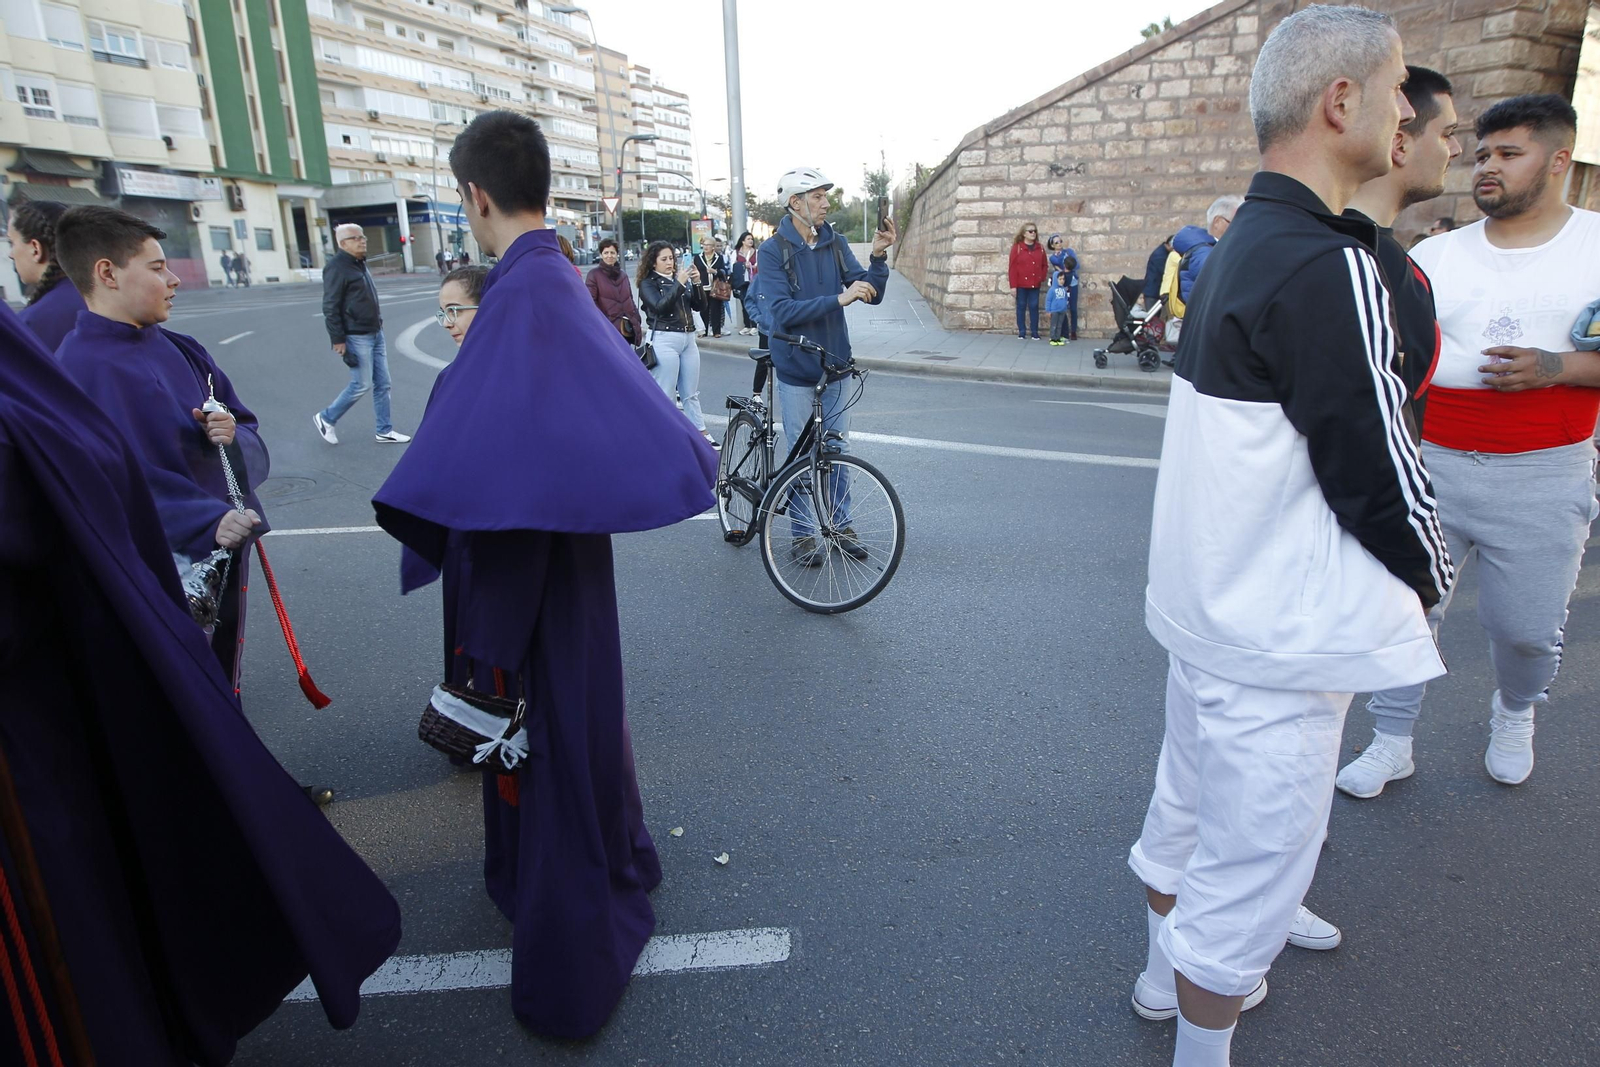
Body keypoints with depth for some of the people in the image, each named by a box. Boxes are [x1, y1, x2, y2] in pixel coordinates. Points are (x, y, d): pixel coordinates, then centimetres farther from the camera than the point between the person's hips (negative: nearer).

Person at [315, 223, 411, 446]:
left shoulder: (360, 264, 13)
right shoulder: (337, 268, -14)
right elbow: (330, 308, -16)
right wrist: (338, 341, -19)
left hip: (375, 334, 9)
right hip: (356, 337, -9)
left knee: (382, 383, 8)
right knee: (362, 385, -4)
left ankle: (385, 431, 15)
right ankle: (326, 418, 15)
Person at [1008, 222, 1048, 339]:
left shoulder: (1040, 248, 8)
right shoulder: (1017, 247, -5)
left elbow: (1044, 265, 15)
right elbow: (1012, 267, -7)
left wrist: (1042, 278, 1)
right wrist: (1013, 285, -11)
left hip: (1035, 284, 3)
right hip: (1021, 284, -3)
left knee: (1034, 307, 5)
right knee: (1021, 307, 4)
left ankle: (1034, 332, 11)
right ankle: (1021, 332, 11)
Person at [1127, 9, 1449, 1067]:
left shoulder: (1238, 247, 9)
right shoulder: (1328, 266, -22)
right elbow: (1376, 467, -19)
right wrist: (1430, 575, 1)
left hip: (1204, 609, 10)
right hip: (1281, 638, -10)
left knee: (1187, 809, 25)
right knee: (1253, 870, 8)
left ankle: (1168, 973, 48)